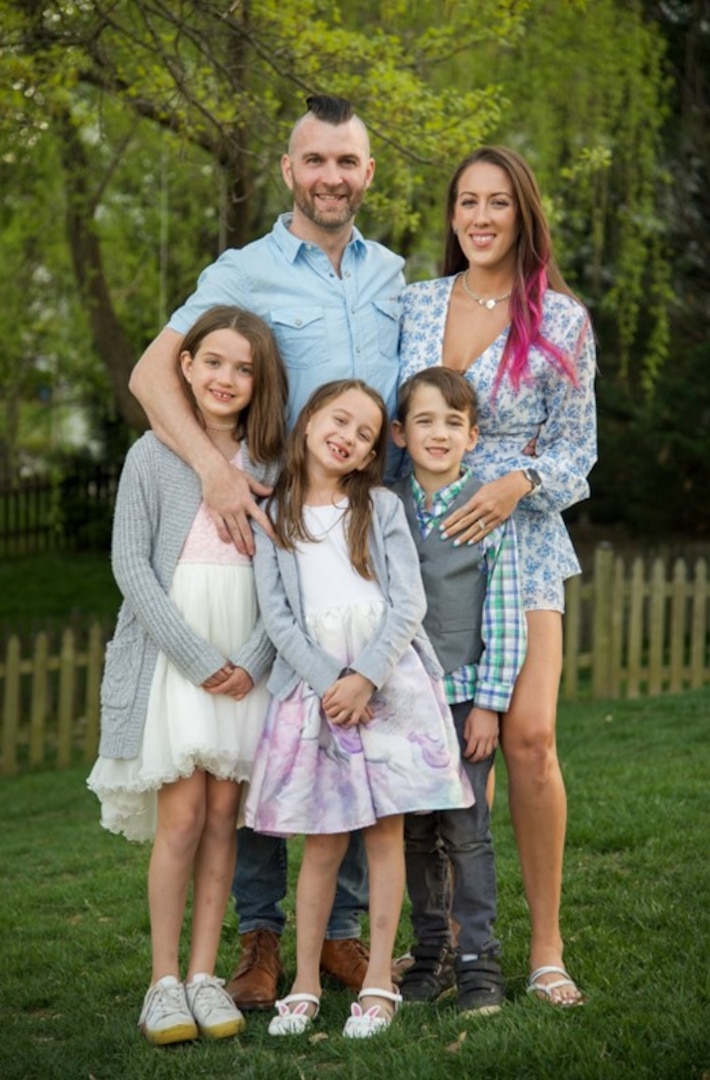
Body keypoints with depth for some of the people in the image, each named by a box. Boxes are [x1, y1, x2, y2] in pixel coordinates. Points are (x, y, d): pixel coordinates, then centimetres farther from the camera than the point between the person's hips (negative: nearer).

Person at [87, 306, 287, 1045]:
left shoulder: (269, 462, 9)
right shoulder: (154, 456, 1)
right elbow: (131, 566, -4)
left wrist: (253, 659, -9)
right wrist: (198, 658, -11)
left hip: (245, 658, 3)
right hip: (169, 651, -3)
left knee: (222, 816, 1)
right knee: (182, 815, -8)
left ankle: (205, 976, 8)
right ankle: (164, 982, 1)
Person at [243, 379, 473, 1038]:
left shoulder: (381, 508, 7)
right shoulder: (274, 516, 7)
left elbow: (408, 604, -1)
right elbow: (276, 615, 0)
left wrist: (365, 678, -12)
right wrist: (329, 682, -11)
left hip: (388, 682, 0)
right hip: (314, 688, 0)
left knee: (385, 833, 1)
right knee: (322, 843, 1)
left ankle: (379, 980, 9)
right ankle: (305, 984, 11)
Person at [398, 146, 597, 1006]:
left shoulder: (561, 322, 0)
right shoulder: (414, 304, 9)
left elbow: (576, 452, 2)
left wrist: (518, 484, -15)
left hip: (518, 539, -3)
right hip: (418, 538, 3)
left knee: (527, 735, -14)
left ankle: (546, 945, -2)